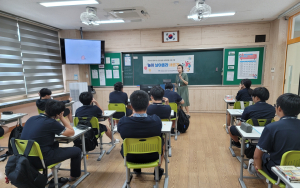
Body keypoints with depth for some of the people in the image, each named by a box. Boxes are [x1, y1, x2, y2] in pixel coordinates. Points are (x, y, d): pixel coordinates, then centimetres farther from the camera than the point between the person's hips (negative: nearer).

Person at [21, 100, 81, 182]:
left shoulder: (31, 119, 2)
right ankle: (74, 175, 29)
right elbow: (72, 132, -7)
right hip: (40, 161, -8)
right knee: (76, 150, 5)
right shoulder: (51, 123, -19)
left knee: (55, 143, 31)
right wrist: (61, 117, -3)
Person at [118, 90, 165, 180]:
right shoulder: (156, 120, -27)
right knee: (162, 140, 28)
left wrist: (133, 115, 6)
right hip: (152, 157, 0)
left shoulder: (123, 122, -28)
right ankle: (158, 171, 39)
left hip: (130, 157, 1)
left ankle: (136, 169, 49)